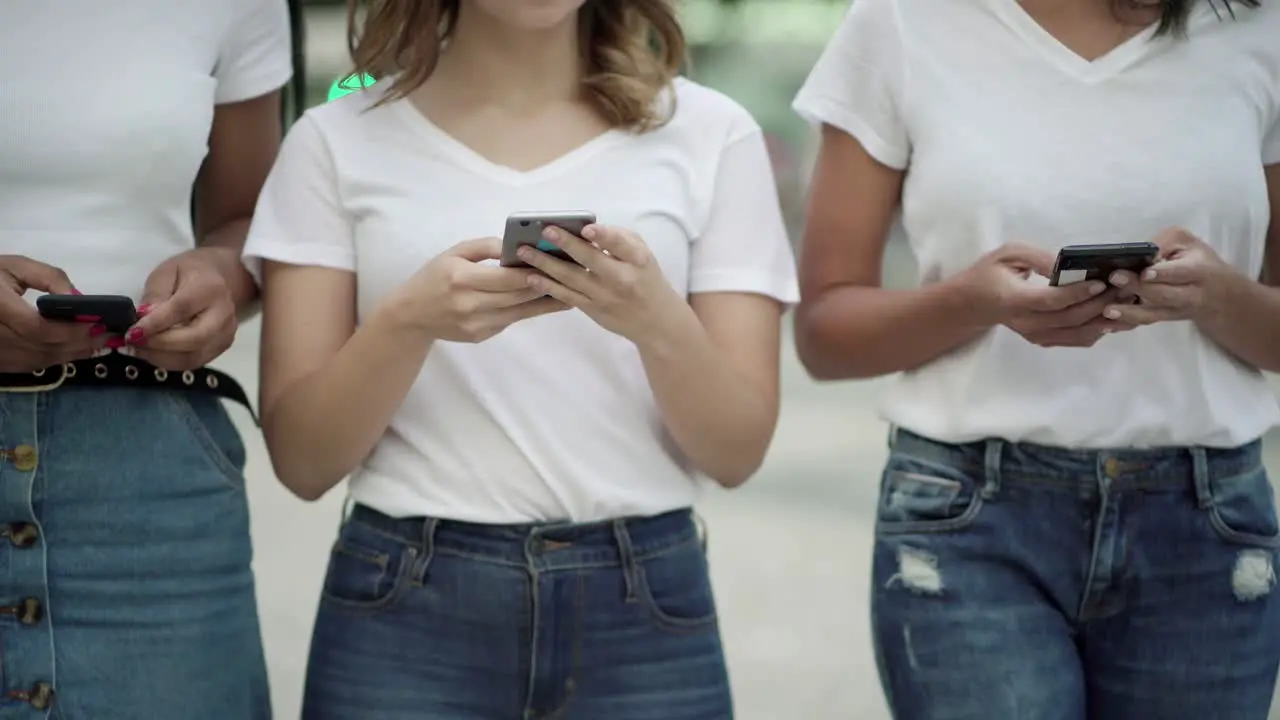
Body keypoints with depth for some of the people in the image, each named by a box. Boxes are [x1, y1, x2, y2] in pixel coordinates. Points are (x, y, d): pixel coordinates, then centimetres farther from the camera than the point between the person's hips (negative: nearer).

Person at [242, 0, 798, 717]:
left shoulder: (710, 135, 0)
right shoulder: (340, 140, 0)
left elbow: (737, 450, -3)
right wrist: (407, 321, -19)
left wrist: (657, 321, -21)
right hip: (403, 611, 0)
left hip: (643, 611, 1)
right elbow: (303, 458, -3)